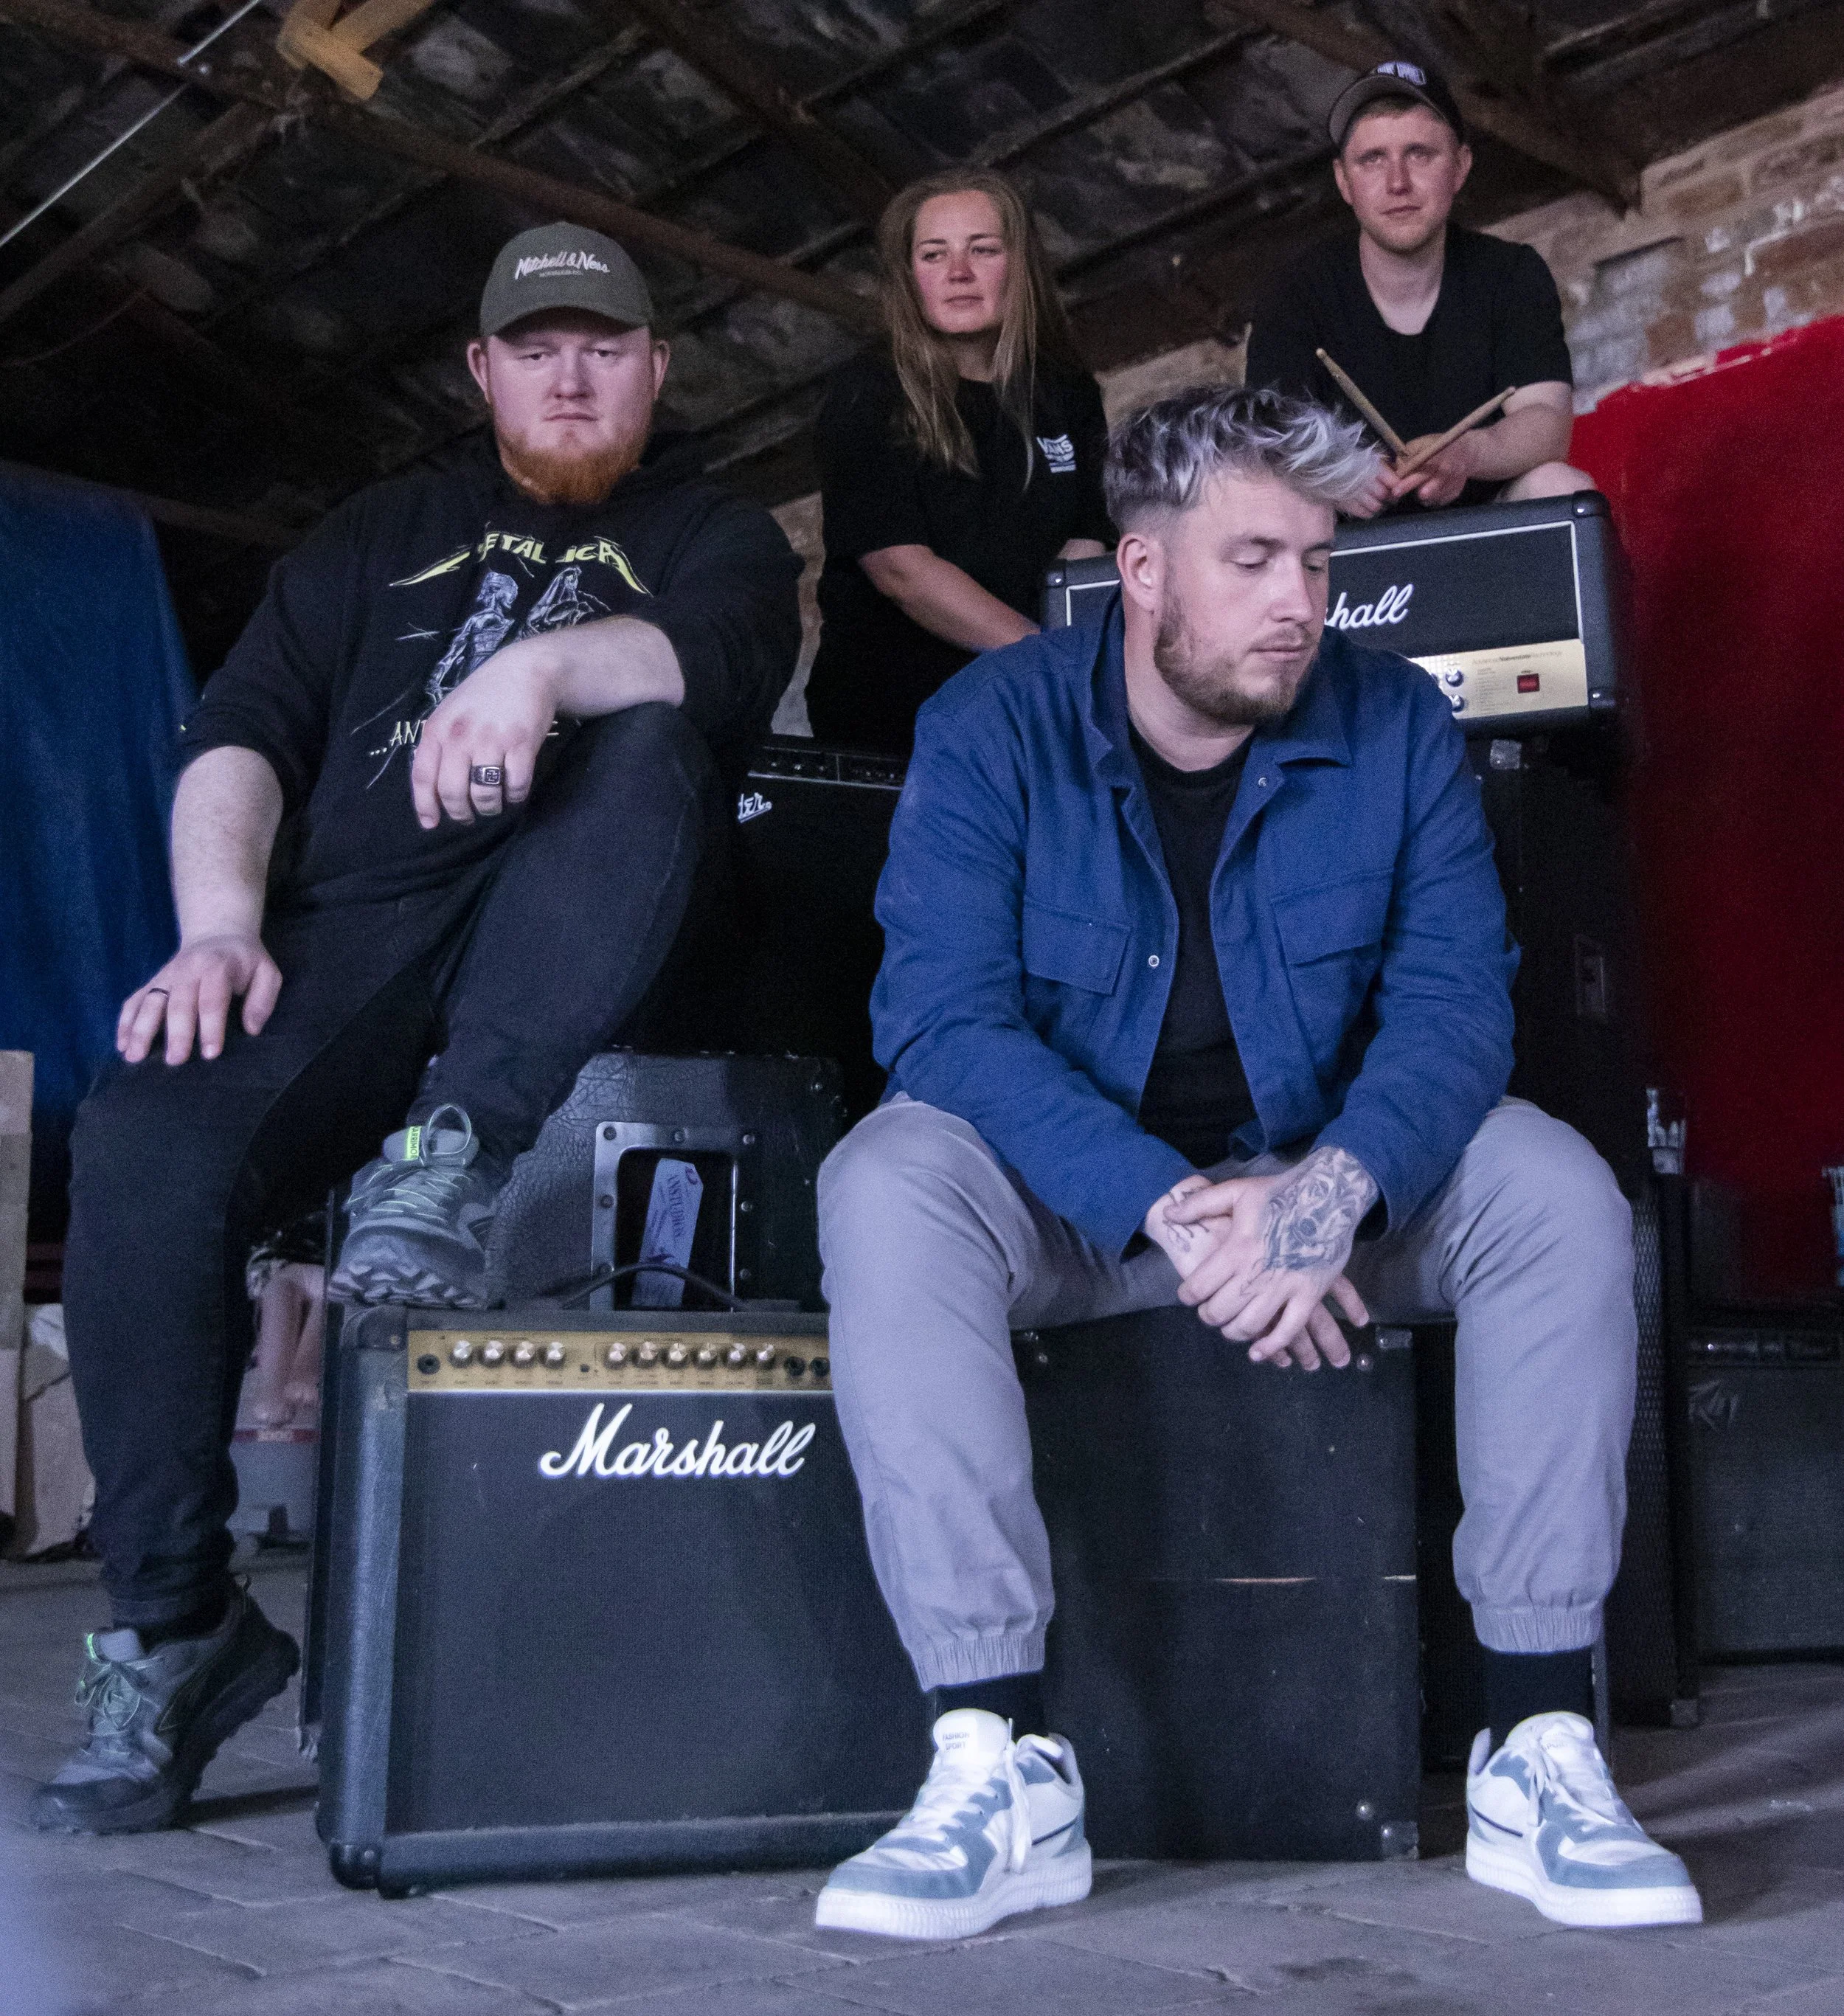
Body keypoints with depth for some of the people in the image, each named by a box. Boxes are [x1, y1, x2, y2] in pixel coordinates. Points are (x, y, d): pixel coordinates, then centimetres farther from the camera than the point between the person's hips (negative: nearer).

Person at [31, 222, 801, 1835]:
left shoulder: (714, 537, 19)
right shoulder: (381, 538, 26)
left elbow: (716, 658, -7)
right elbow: (242, 733, 11)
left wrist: (545, 667, -28)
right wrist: (221, 926, -8)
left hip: (563, 961, -1)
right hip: (352, 929, 2)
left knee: (649, 747, -31)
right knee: (143, 1147, -27)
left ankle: (454, 1159, -34)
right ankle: (177, 1629, -15)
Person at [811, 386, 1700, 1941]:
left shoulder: (1395, 722, -3)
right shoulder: (993, 730, -10)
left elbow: (1454, 996, -10)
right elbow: (944, 1014, -20)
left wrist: (1334, 1187, -31)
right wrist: (1174, 1212, -32)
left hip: (1327, 1184, 2)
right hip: (1078, 1208, -1)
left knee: (1555, 1186, -24)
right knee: (886, 1187, -31)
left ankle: (1540, 1755, -19)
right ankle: (1002, 1772, -31)